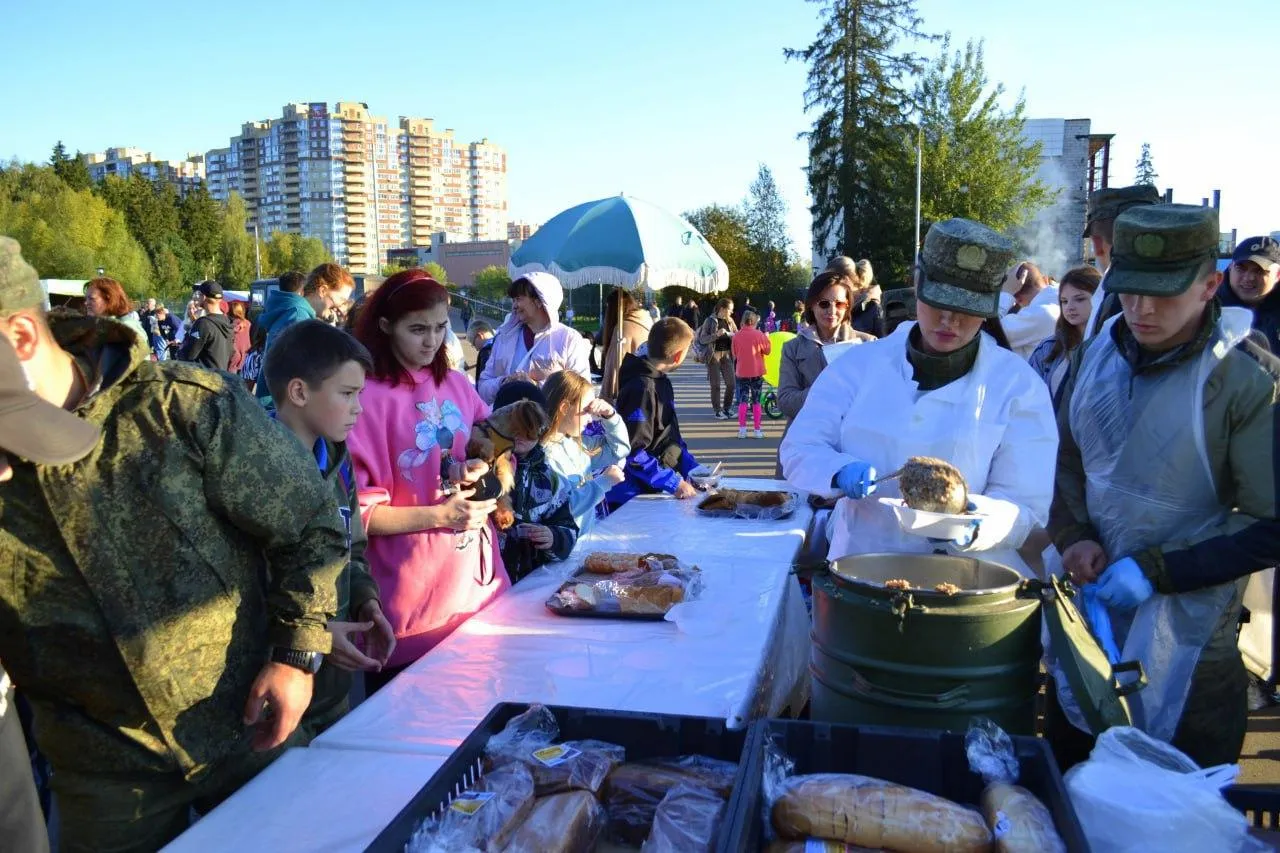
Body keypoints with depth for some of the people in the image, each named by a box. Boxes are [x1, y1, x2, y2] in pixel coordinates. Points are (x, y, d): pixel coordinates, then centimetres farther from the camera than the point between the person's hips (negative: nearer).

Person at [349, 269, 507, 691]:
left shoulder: (457, 386, 6)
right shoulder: (369, 398, -12)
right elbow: (355, 514, -11)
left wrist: (489, 473, -5)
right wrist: (438, 516, -19)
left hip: (480, 585, 6)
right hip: (413, 607, -5)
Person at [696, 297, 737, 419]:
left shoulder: (730, 321, 6)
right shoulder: (710, 321, -7)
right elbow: (702, 339, -11)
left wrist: (727, 333, -14)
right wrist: (716, 334, -24)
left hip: (727, 355, 4)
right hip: (714, 355, -4)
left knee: (730, 383, 2)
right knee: (716, 385, 1)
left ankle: (726, 408, 19)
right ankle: (717, 411, 12)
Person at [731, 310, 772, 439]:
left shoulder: (737, 335, -4)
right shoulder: (759, 335, -10)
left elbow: (734, 353, 7)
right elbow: (767, 350, 0)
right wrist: (767, 338, 14)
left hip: (741, 372, 1)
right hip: (757, 372, -1)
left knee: (743, 400, 7)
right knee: (756, 401, 6)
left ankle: (742, 429, 2)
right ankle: (757, 430, 8)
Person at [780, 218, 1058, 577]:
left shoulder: (1019, 386, 2)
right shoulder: (859, 364, 6)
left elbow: (1025, 505, -2)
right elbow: (799, 450, 6)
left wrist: (974, 524, -23)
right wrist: (840, 472, -15)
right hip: (861, 568, 2)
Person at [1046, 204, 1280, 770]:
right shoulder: (1097, 355, 0)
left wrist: (1157, 571, -20)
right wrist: (1072, 536, -3)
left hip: (1188, 638, -5)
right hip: (1090, 602, 5)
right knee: (1067, 791, 20)